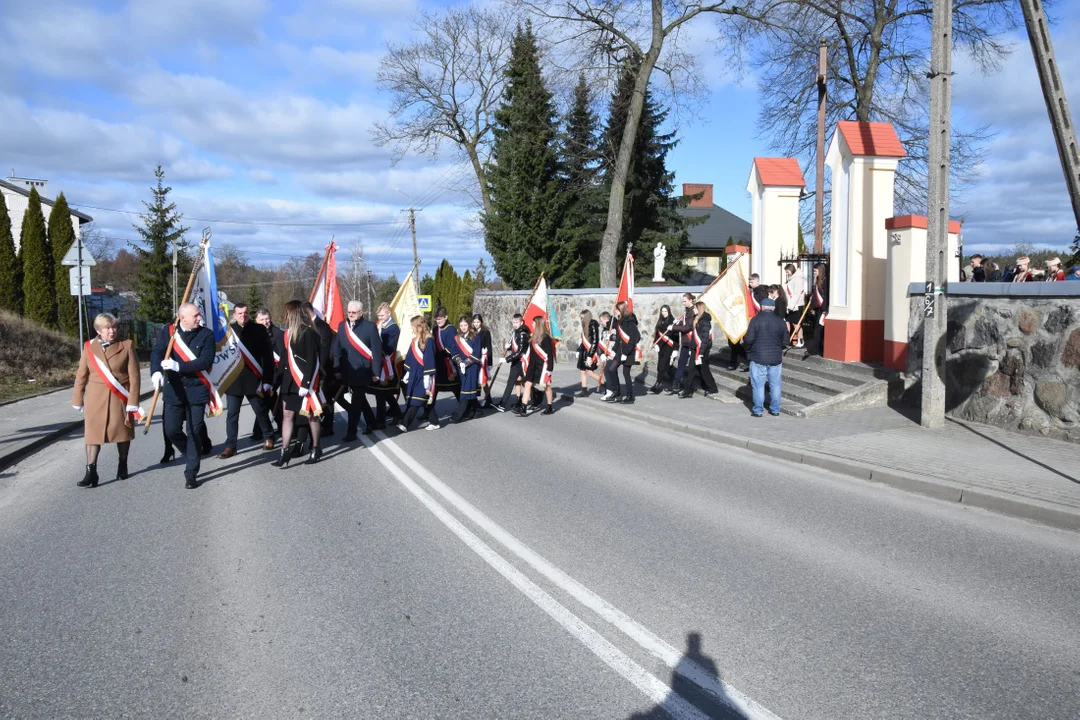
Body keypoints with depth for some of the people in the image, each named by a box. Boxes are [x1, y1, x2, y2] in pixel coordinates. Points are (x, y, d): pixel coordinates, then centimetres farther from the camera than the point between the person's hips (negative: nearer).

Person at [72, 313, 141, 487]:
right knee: (92, 433, -3)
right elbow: (81, 376, 7)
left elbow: (134, 376, -6)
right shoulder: (89, 347, 2)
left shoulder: (126, 346, -4)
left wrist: (132, 402, -10)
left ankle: (122, 466, 28)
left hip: (120, 398, -1)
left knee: (122, 432, 11)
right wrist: (78, 400, 6)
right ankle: (91, 473, -2)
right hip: (96, 399, 1)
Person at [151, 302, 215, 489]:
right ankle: (193, 455, 30)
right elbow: (157, 353, -12)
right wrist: (156, 371, -32)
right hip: (174, 390, 2)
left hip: (197, 390, -2)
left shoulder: (206, 334, -3)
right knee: (171, 431, 2)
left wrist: (178, 366, -24)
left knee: (194, 433, 1)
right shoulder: (168, 332, 1)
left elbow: (206, 361, -14)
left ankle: (191, 473, 12)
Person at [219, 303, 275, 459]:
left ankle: (268, 437, 32)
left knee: (261, 411, 12)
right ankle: (230, 446, 11)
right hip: (233, 379, 1)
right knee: (232, 414, 4)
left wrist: (267, 380, -8)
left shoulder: (259, 330, -2)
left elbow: (268, 356, -3)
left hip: (253, 379, -1)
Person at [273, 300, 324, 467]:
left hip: (305, 382, -8)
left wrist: (305, 383, -23)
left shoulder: (308, 332, -16)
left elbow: (312, 361, -20)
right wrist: (279, 377, 9)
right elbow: (286, 357, 12)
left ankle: (316, 449, 20)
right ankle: (285, 452, 9)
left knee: (311, 415, 5)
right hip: (290, 381, 8)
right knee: (287, 415, 6)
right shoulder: (290, 332, 8)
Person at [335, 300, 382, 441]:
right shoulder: (342, 326, 5)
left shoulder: (370, 327, -10)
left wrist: (376, 372, -12)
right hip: (347, 371, 5)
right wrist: (337, 369, 2)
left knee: (356, 402, -4)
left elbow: (377, 350, -10)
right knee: (360, 400, 18)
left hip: (362, 371, -5)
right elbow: (338, 349, 7)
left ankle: (351, 431, 3)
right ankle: (371, 423, 34)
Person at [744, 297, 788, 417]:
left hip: (758, 358, -3)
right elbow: (785, 342, 4)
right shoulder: (781, 321, 1)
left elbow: (749, 339, -13)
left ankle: (758, 410, 7)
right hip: (776, 358, 3)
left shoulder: (755, 320, -9)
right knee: (775, 384, 12)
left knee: (758, 385, 3)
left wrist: (748, 349, 8)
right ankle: (775, 409, 17)